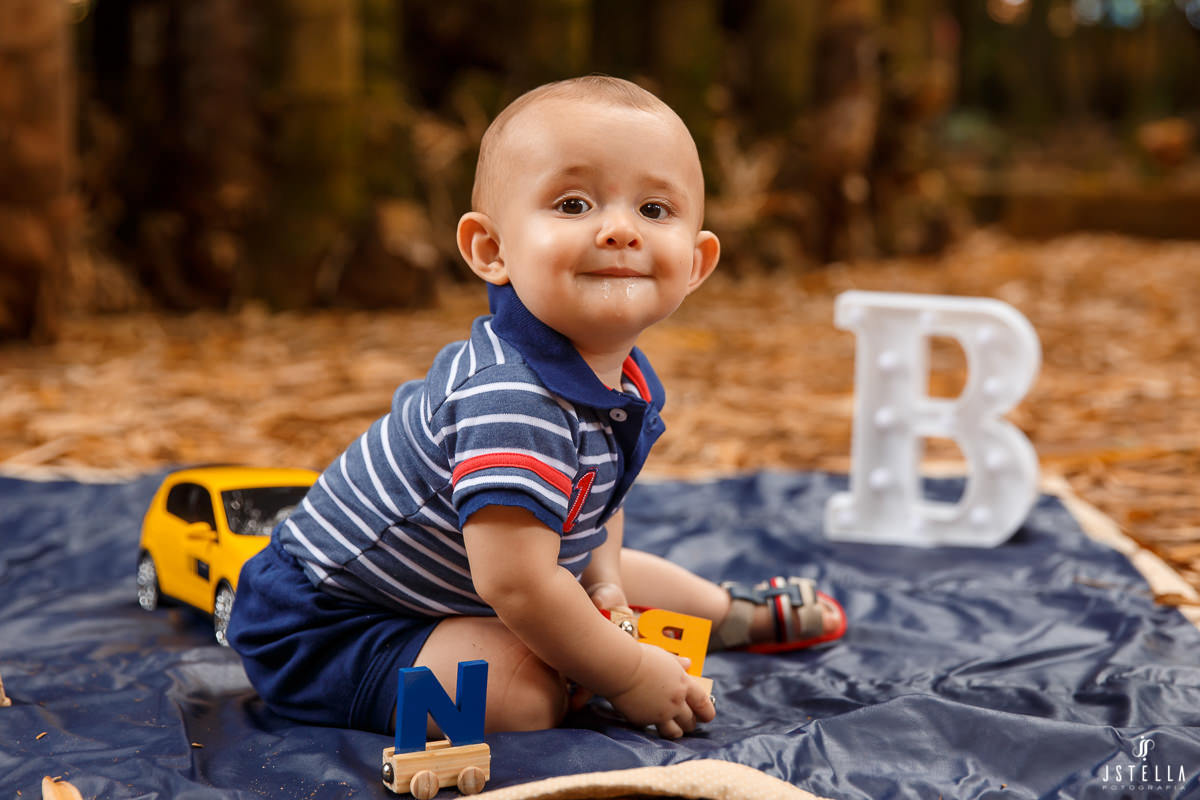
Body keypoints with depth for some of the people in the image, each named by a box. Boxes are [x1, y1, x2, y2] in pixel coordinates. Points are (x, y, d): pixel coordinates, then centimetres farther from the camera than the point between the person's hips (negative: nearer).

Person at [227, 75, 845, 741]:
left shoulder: (623, 380, -5)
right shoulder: (512, 398, -37)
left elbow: (595, 496, 15)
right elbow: (515, 585, -37)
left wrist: (603, 578, -1)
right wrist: (628, 675, -25)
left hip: (459, 580, 9)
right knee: (526, 688, -30)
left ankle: (732, 612, 48)